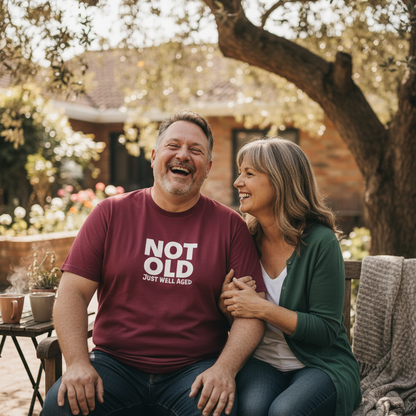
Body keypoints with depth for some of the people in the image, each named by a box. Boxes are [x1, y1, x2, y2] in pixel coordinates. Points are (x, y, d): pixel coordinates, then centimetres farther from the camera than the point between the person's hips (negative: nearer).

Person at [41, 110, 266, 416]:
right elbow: (72, 292, 1)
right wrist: (78, 363, -13)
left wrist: (225, 368, -17)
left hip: (196, 369, 0)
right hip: (115, 364, 1)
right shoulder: (111, 214, 5)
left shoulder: (230, 225, 3)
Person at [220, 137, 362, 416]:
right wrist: (226, 305, -13)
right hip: (260, 361, 2)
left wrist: (263, 309, -21)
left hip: (321, 364, -2)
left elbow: (326, 330, -13)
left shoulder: (320, 242, -13)